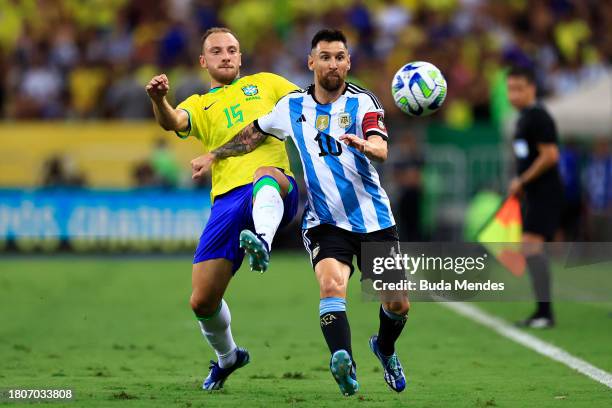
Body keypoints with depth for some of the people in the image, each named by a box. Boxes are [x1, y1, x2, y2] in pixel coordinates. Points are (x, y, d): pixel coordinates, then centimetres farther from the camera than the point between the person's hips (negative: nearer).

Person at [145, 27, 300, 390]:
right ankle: (227, 356, 29)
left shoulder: (264, 83, 24)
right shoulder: (199, 105, 23)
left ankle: (263, 245, -70)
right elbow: (173, 122, -1)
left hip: (277, 193, -3)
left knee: (265, 173, -42)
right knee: (203, 301, -2)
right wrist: (159, 100, -25)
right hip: (227, 201, 3)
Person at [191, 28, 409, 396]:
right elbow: (254, 135, 24)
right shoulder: (292, 106, 5)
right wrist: (214, 155, 26)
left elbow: (381, 149, -23)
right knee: (332, 283, -29)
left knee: (398, 305, 4)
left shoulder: (363, 102, -5)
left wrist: (363, 145, -45)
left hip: (374, 219, 0)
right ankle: (345, 365, -44)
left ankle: (385, 349, 38)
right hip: (325, 221, 0)